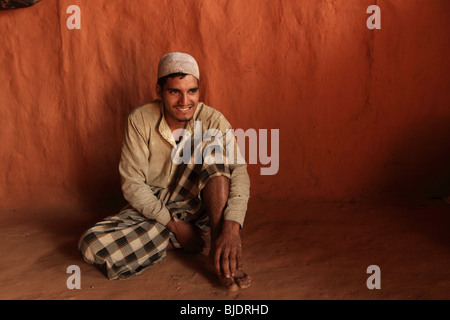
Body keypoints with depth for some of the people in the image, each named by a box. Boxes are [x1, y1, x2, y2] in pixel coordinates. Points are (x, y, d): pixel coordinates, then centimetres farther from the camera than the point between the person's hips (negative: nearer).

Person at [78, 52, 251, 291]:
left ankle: (217, 251, -29)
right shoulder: (140, 120, -12)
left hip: (196, 207, 0)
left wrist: (231, 228, -40)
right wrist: (174, 224, -18)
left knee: (213, 153, -27)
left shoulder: (213, 121, -12)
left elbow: (238, 172, -23)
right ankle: (176, 240, -12)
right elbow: (132, 184, -12)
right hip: (152, 210, 1)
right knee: (92, 245, -26)